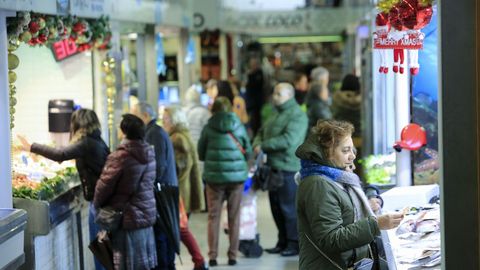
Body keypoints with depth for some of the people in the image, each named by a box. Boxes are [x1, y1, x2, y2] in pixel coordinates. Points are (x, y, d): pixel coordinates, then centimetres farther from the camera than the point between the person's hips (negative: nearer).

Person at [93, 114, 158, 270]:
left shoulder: (119, 157, -17)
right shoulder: (149, 154, 4)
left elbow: (104, 186, -10)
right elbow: (149, 183, 8)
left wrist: (97, 204, 9)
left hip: (126, 219, -6)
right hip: (147, 215, 6)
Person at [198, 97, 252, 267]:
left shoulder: (208, 128, -3)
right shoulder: (238, 126, 0)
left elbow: (201, 154, 5)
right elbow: (248, 152, 6)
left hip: (214, 176, -1)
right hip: (237, 176, 1)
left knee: (214, 217, 7)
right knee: (234, 217, 8)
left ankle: (212, 256, 5)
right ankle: (233, 255, 8)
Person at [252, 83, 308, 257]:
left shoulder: (297, 115, -12)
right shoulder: (277, 115, 20)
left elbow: (288, 140, -22)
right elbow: (262, 132, 25)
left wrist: (263, 146, -15)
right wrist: (257, 144, 2)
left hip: (288, 168, -9)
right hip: (275, 166, 9)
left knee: (289, 207, -4)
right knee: (276, 206, 13)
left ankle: (294, 243, 4)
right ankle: (283, 242, 22)